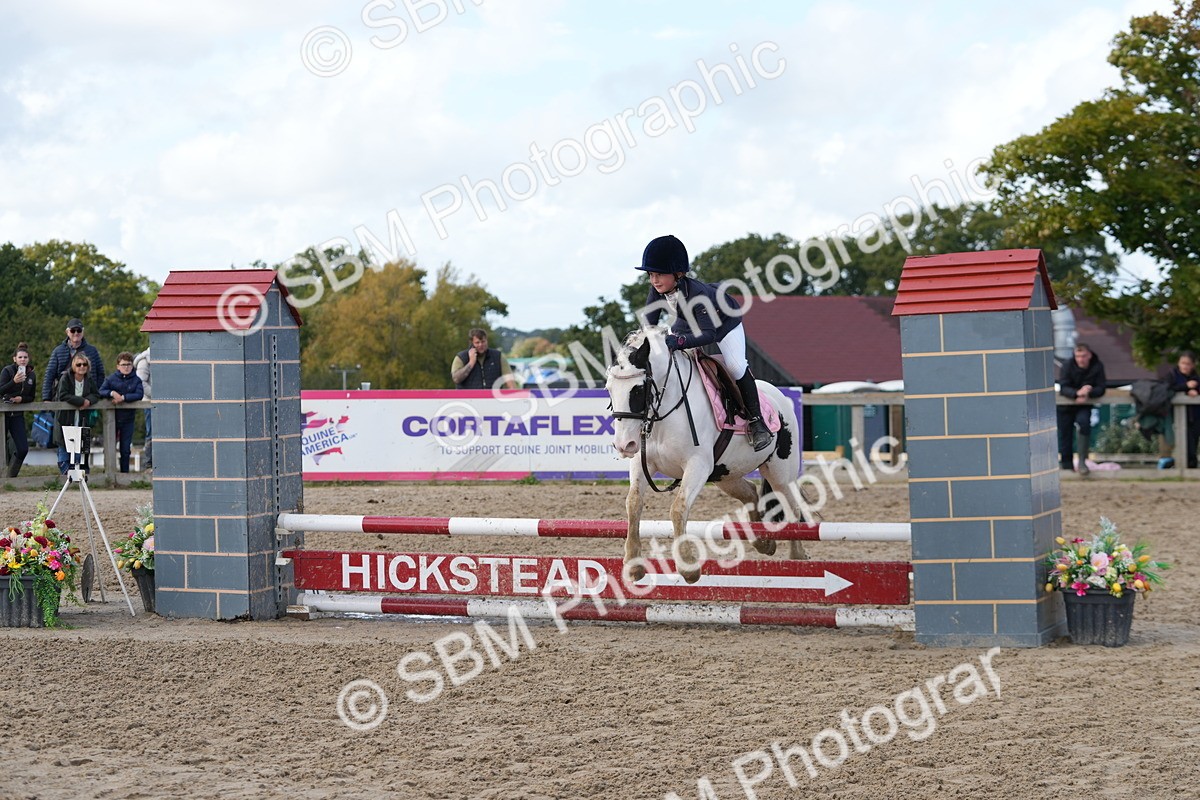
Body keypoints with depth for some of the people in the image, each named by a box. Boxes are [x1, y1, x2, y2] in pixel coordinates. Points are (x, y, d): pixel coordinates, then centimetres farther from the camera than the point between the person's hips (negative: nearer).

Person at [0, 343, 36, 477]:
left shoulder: (31, 375, 6)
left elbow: (31, 398, 12)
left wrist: (22, 398, -10)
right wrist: (14, 381, -31)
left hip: (18, 415, 4)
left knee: (23, 449, -4)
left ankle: (11, 476, 11)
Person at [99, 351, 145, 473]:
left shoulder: (136, 380, 2)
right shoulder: (111, 379, 2)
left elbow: (139, 395, -12)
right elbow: (100, 392, -6)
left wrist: (123, 397, -21)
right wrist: (112, 393, -24)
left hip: (128, 419, 0)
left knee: (125, 449, 5)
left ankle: (125, 472, 14)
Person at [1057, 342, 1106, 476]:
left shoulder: (1097, 367, -10)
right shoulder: (1067, 366, -13)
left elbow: (1101, 388, -11)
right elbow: (1063, 388, -20)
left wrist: (1088, 394, -32)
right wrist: (1077, 393, -40)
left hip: (1084, 405, -1)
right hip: (1066, 406, 1)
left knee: (1084, 423, -28)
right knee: (1065, 435, 2)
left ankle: (1082, 461, -24)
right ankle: (1067, 466, 16)